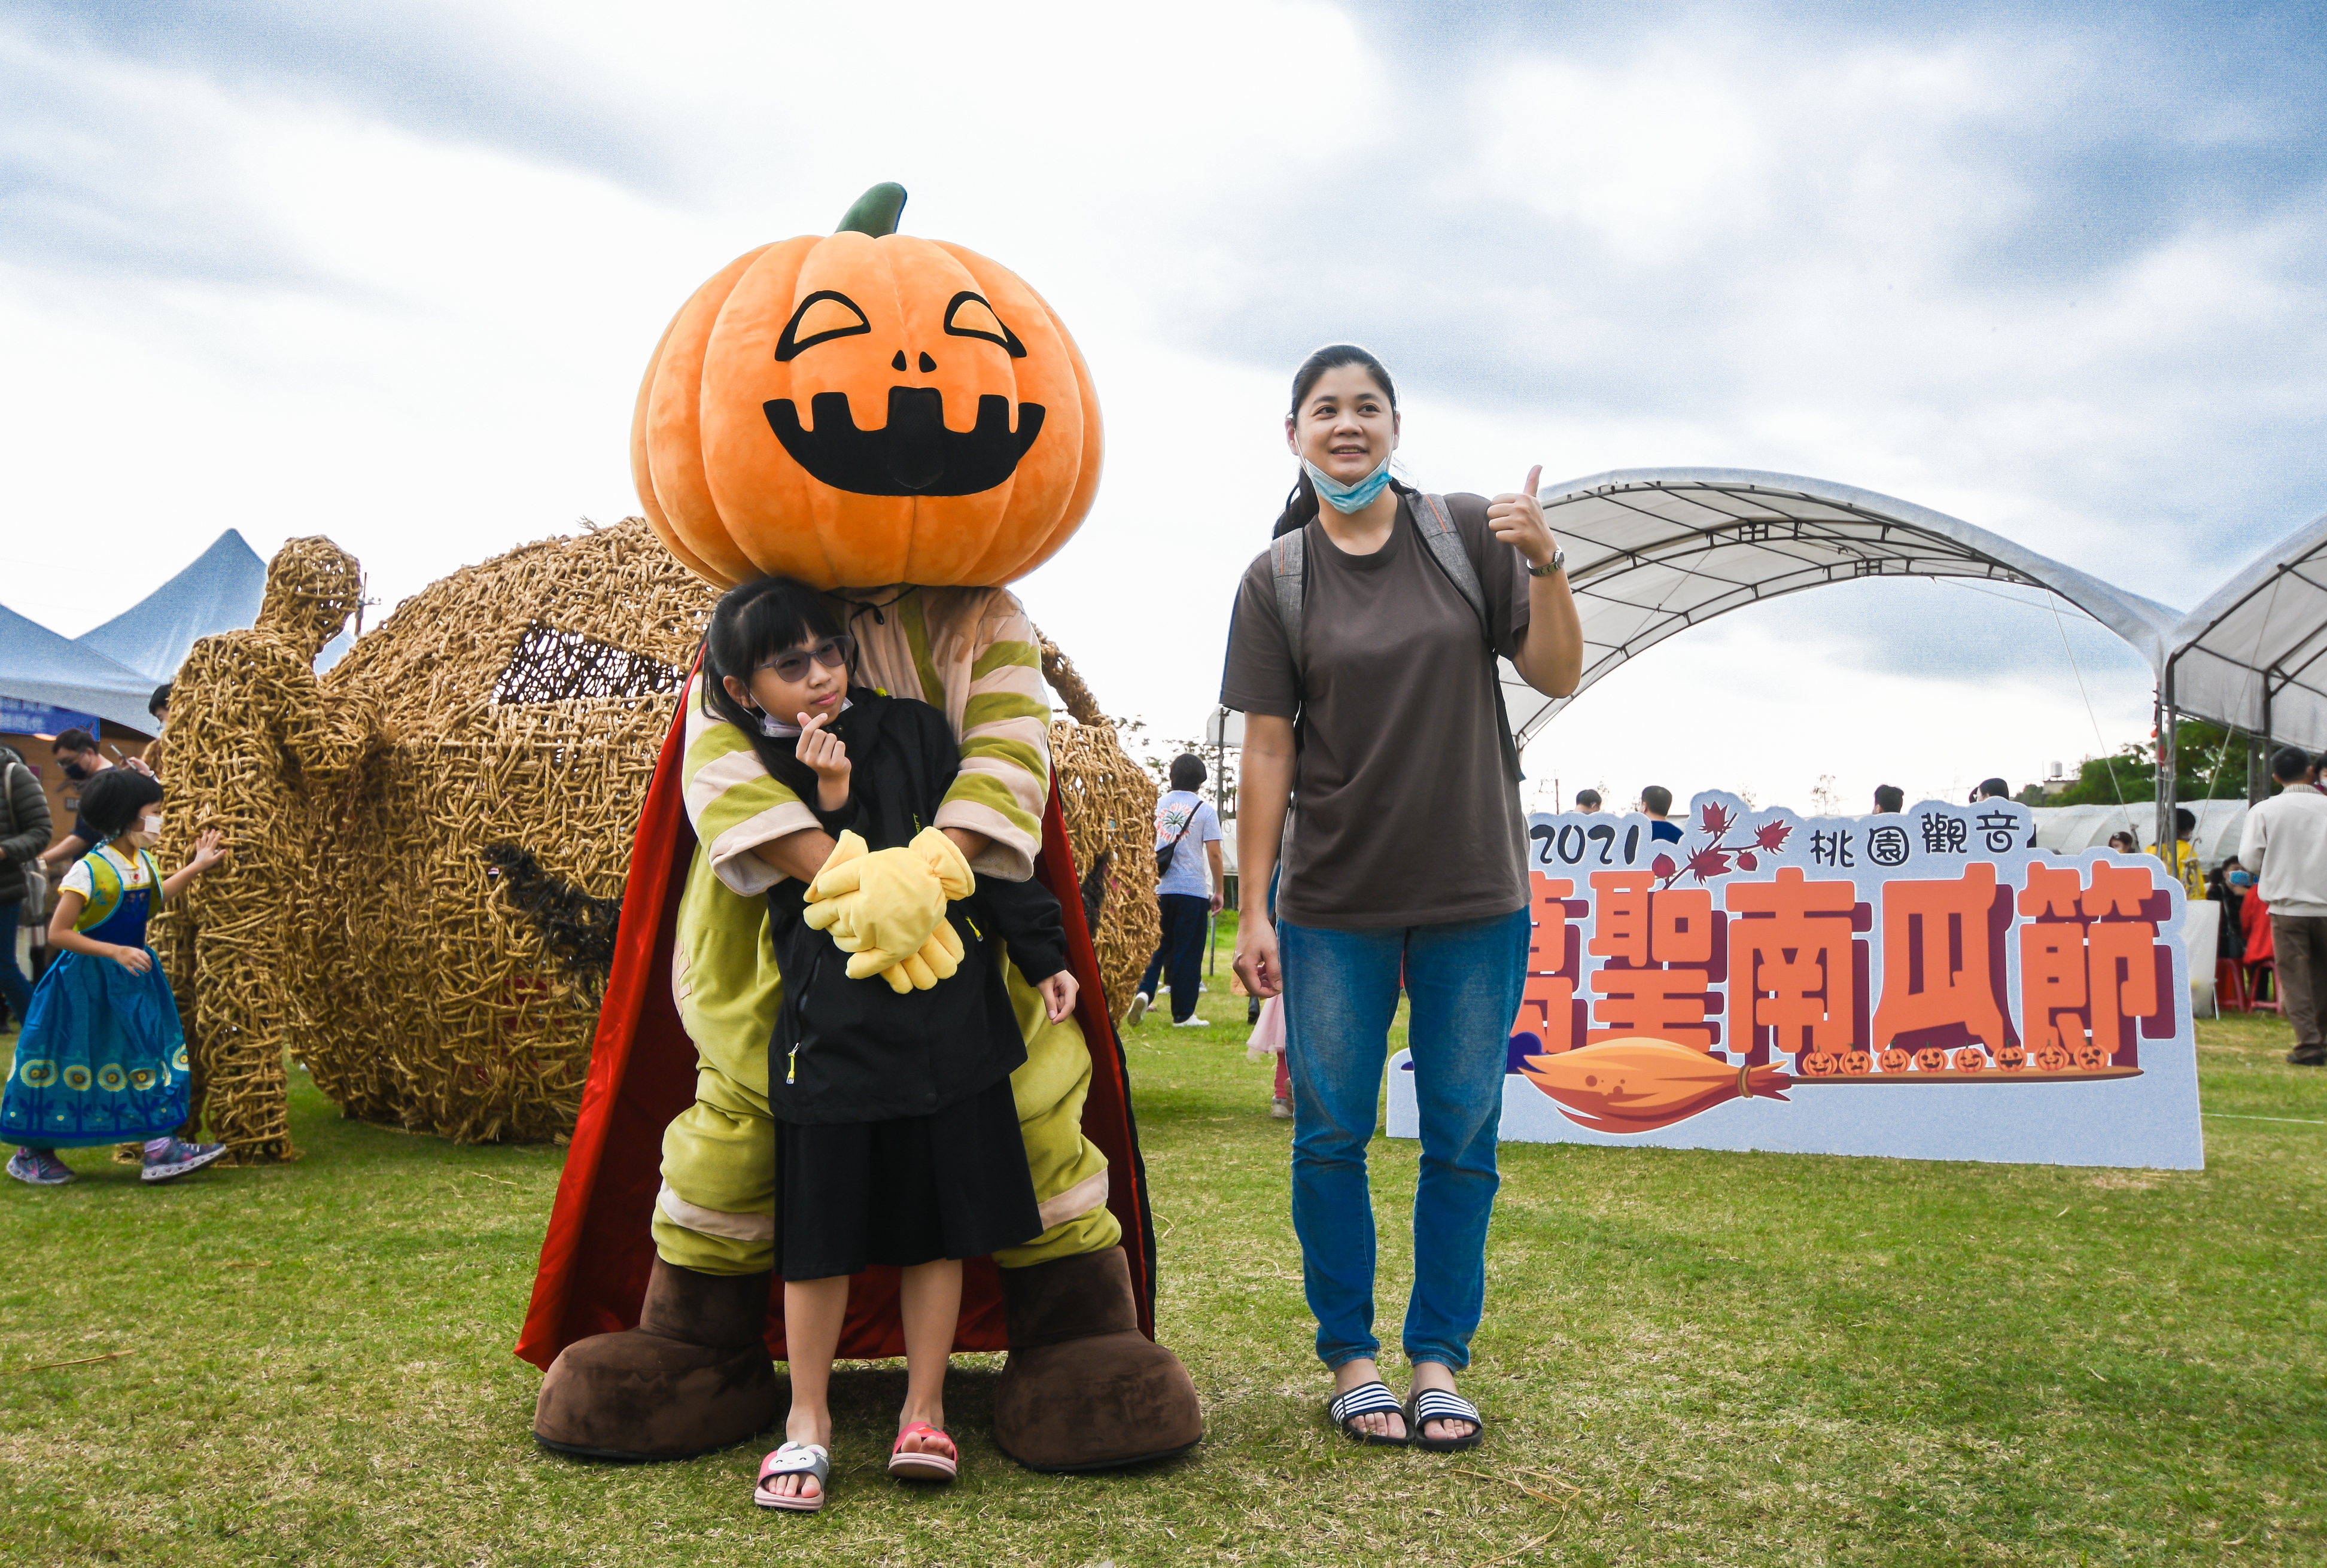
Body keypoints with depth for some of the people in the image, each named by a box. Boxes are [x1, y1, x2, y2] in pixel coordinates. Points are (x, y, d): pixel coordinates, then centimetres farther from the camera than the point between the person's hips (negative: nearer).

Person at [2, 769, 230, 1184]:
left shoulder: (144, 862, 3)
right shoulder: (89, 871, -21)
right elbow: (58, 933, -21)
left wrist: (196, 866, 23)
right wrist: (115, 952, -27)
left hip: (133, 978, 7)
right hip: (87, 981, -7)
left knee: (149, 1058, 3)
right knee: (70, 1068, 4)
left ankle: (160, 1148, 5)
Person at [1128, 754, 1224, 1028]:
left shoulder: (1157, 803, 8)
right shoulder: (1204, 808, -3)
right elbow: (1214, 854, -7)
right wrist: (1218, 891, 1)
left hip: (1159, 889, 3)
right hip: (1193, 890, -3)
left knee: (1156, 946, 13)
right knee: (1188, 953, 3)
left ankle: (1143, 992, -9)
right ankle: (1183, 1014, 7)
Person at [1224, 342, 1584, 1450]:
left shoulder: (1468, 535, 2)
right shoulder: (1277, 579, 1)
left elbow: (1556, 675, 2)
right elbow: (1268, 749, -1)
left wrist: (1544, 560, -15)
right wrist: (1252, 910, -4)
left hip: (1475, 898, 1)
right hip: (1334, 907, 0)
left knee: (1461, 1137, 6)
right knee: (1330, 1134, 5)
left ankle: (1438, 1360, 20)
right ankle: (1350, 1357, 21)